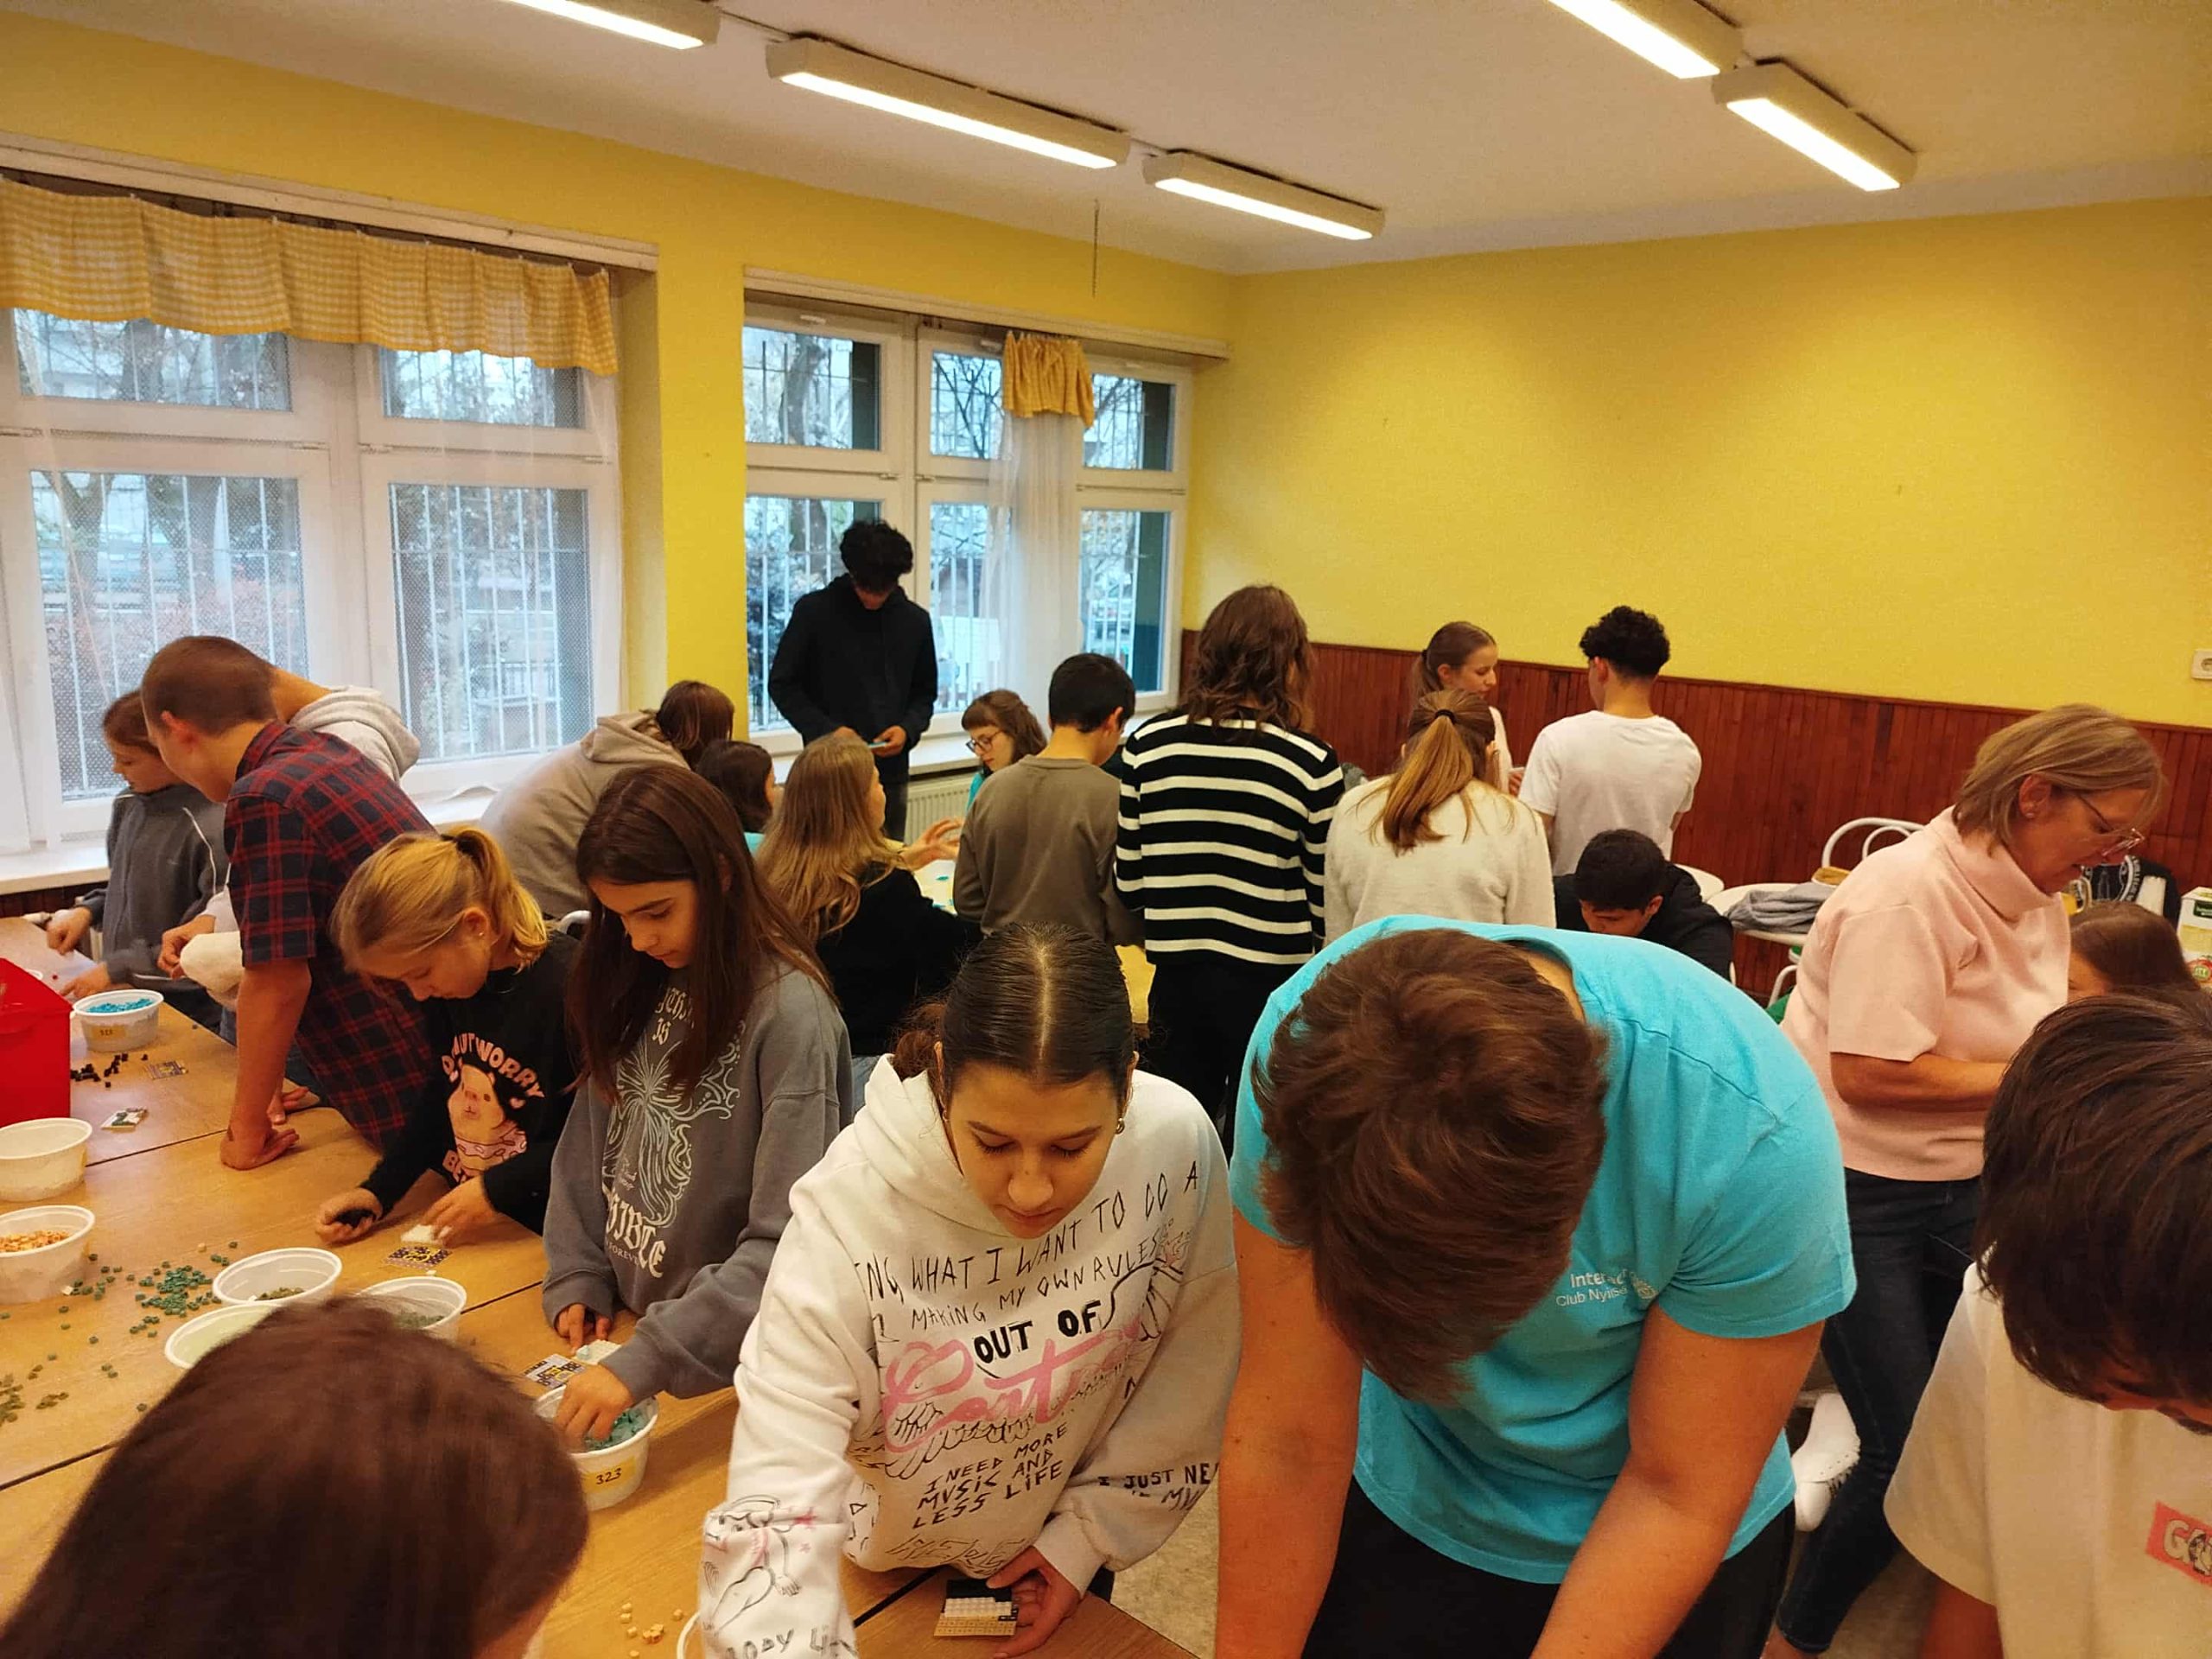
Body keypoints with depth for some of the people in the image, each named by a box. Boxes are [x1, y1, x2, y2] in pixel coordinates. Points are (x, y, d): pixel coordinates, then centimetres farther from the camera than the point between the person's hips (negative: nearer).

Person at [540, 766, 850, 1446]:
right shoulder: (636, 982, -4)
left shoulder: (788, 1014, -25)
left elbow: (785, 1244, -26)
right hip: (623, 1318, 6)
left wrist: (645, 1362, -30)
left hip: (728, 1359, -6)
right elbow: (588, 1141, 6)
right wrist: (576, 1279, -2)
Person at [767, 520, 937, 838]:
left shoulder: (914, 620, 6)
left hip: (891, 771, 3)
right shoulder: (814, 611, -4)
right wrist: (826, 729, -13)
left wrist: (908, 729, -6)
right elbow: (782, 684, 1)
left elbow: (925, 692, 15)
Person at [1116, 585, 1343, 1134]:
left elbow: (1127, 880, 1)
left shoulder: (1146, 745, -5)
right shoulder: (1311, 763, -13)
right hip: (1271, 981, -2)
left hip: (1175, 972, 3)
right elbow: (1327, 899, -6)